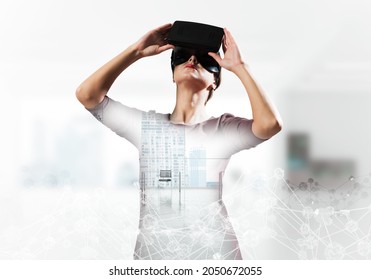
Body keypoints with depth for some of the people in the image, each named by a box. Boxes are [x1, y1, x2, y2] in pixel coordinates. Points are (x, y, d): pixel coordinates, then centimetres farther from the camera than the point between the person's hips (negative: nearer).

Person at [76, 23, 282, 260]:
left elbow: (270, 123, -20)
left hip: (215, 251, -1)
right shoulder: (146, 125, 5)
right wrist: (137, 51, -5)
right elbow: (87, 95, -3)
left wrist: (238, 66, -12)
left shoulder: (224, 128, 0)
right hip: (153, 251, 2)